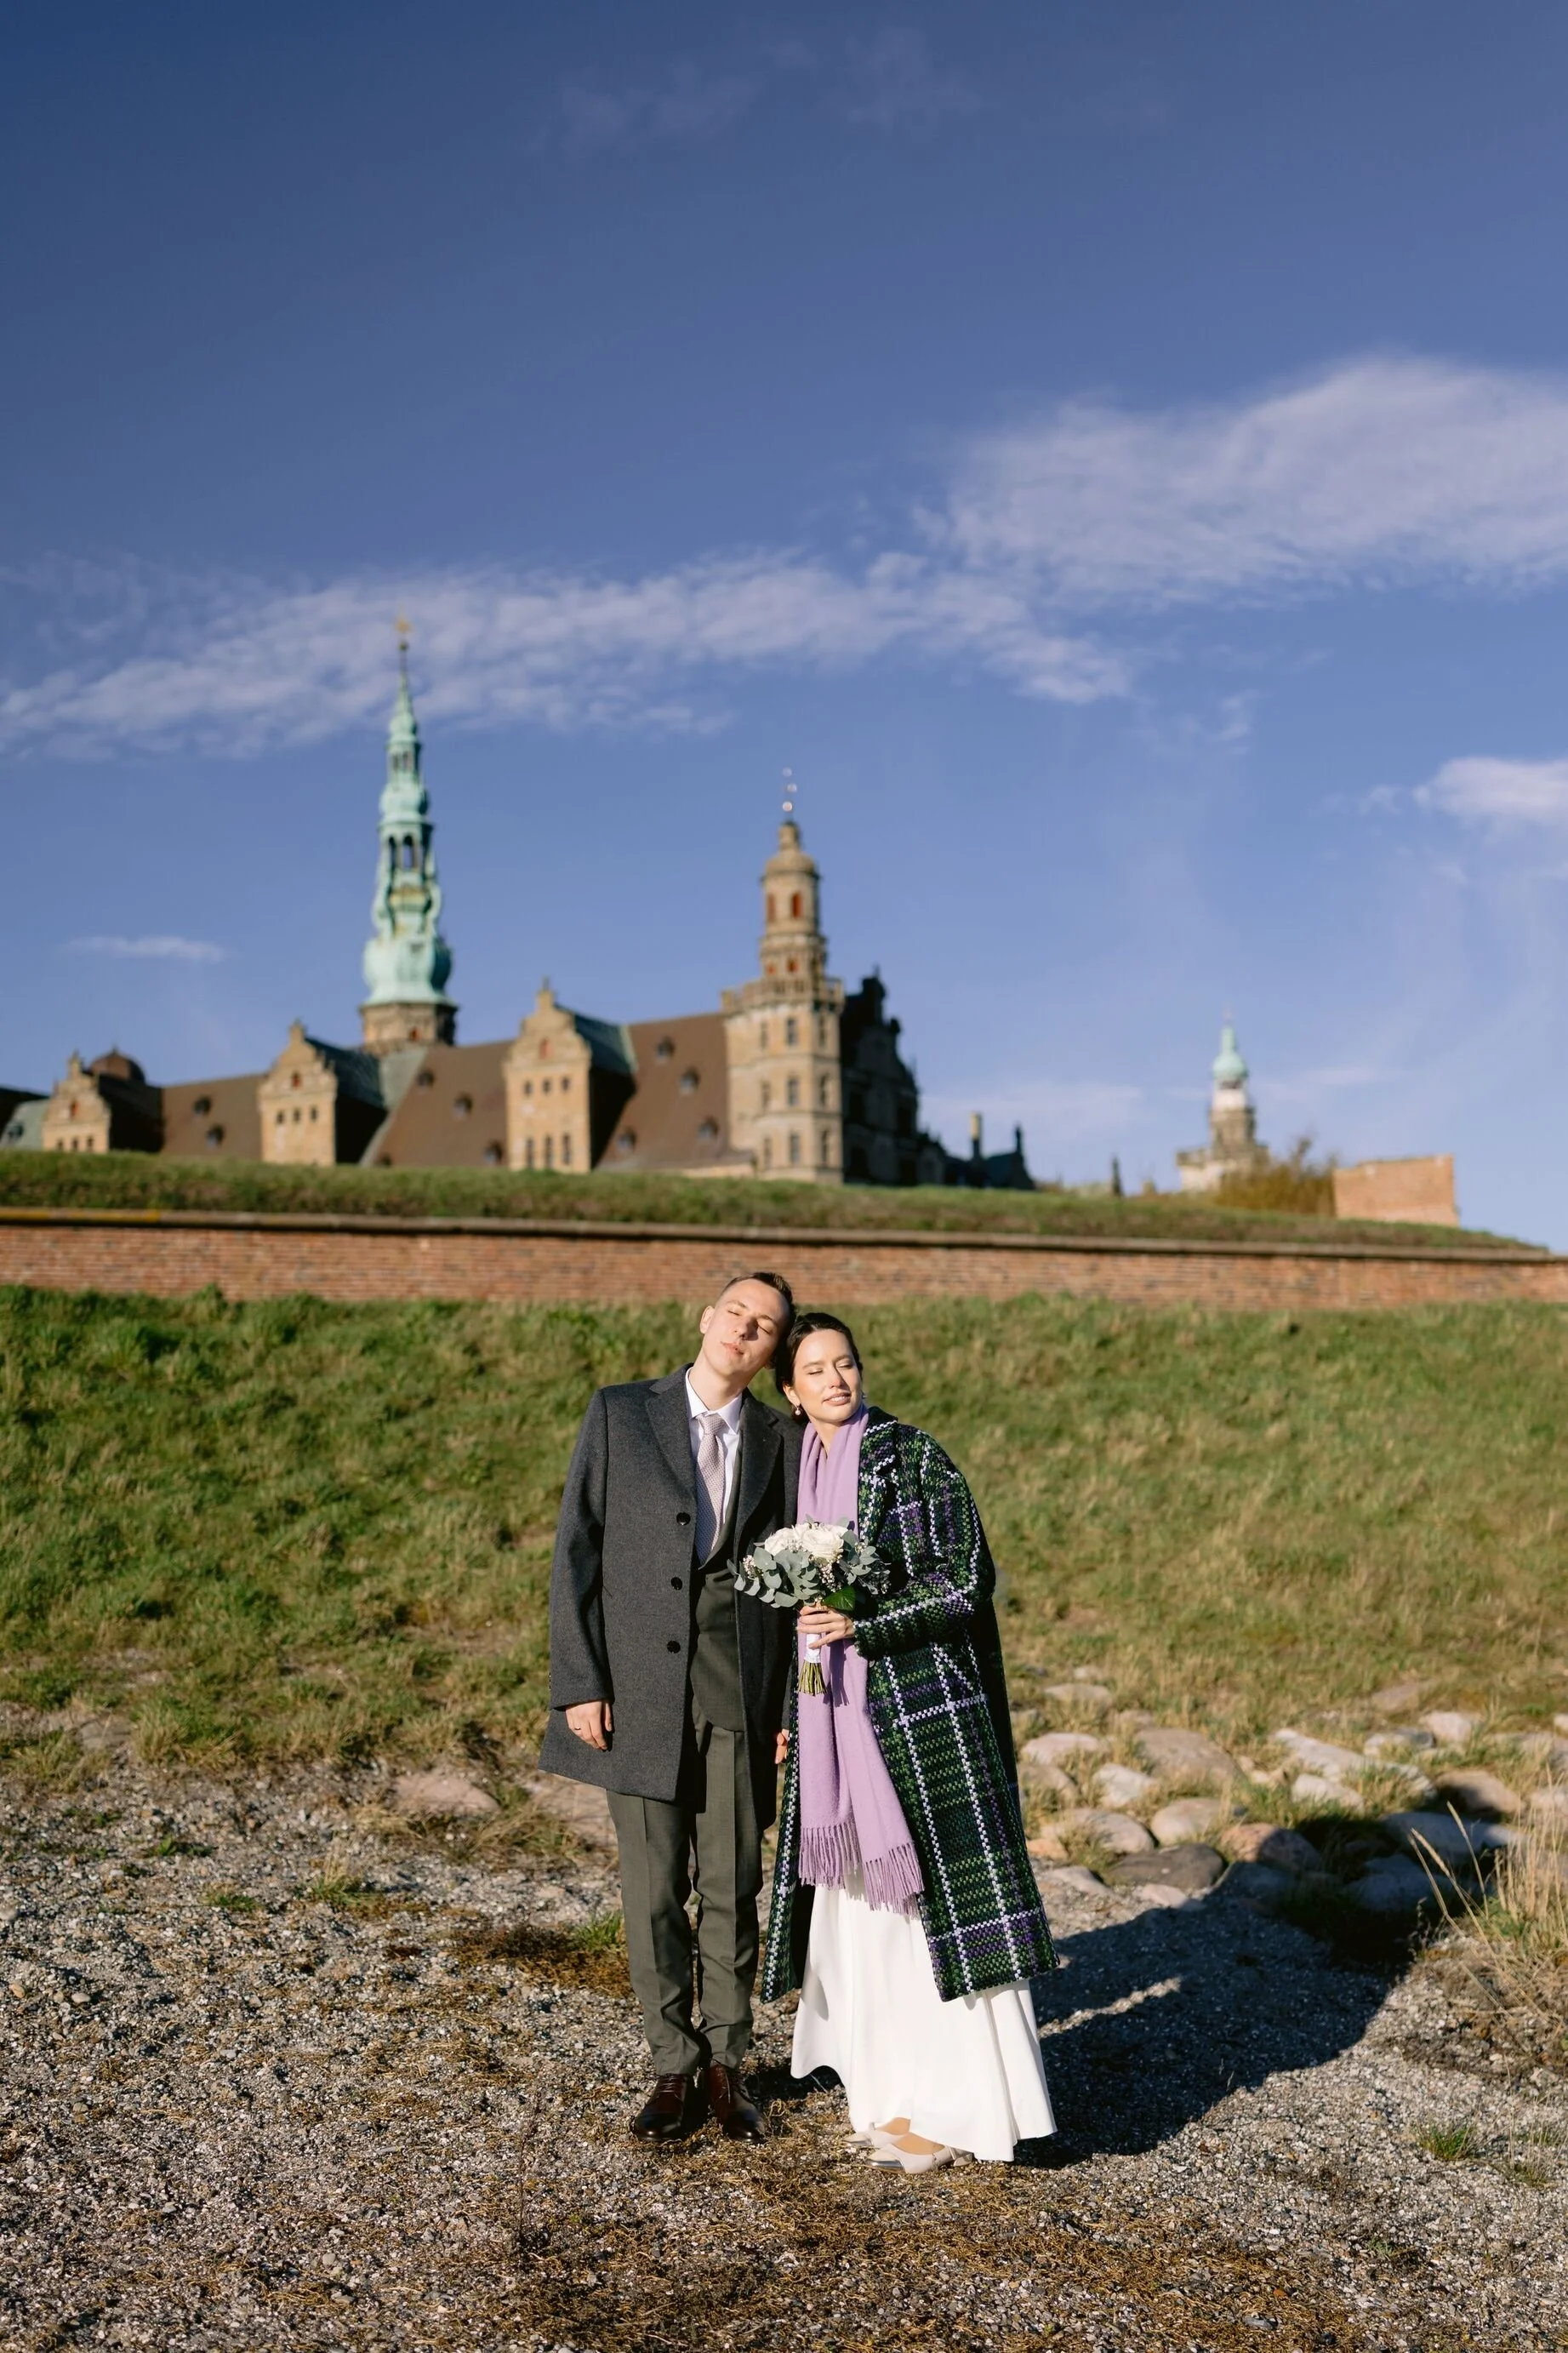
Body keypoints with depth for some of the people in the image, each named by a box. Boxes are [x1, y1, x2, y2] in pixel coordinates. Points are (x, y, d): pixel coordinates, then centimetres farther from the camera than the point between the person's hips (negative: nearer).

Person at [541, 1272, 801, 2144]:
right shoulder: (620, 1414, 2)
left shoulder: (783, 1444, 7)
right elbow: (577, 1552, -1)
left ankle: (726, 2062, 26)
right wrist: (579, 1682, -7)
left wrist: (796, 1708, 3)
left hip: (742, 1687, 1)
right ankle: (675, 2068, 22)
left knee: (734, 1886, 8)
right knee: (655, 1889, 6)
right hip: (641, 1684, -1)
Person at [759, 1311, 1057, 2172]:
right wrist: (789, 1712, 14)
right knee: (862, 1896, 11)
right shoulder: (800, 1467, 9)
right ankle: (893, 2092, 24)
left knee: (932, 1891, -1)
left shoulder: (914, 1457, -9)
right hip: (835, 1712, 7)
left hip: (919, 1701, -6)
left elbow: (966, 1585, -11)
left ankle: (953, 2106, 10)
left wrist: (863, 1625, -21)